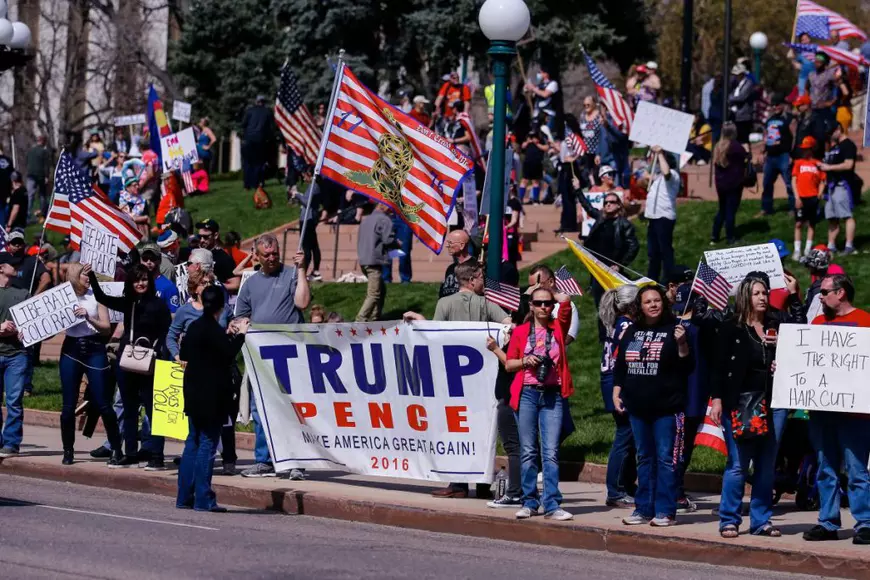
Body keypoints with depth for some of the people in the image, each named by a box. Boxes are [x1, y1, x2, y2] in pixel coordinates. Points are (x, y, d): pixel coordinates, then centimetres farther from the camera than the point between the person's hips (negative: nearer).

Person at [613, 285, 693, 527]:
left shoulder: (673, 330, -4)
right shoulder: (631, 332, 11)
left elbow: (688, 366, -7)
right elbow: (619, 366, 18)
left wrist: (682, 344, -23)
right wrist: (616, 393, 10)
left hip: (666, 407, -5)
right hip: (637, 407, 5)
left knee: (666, 459, -5)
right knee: (644, 459, 12)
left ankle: (665, 511, -2)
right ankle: (643, 509, 17)